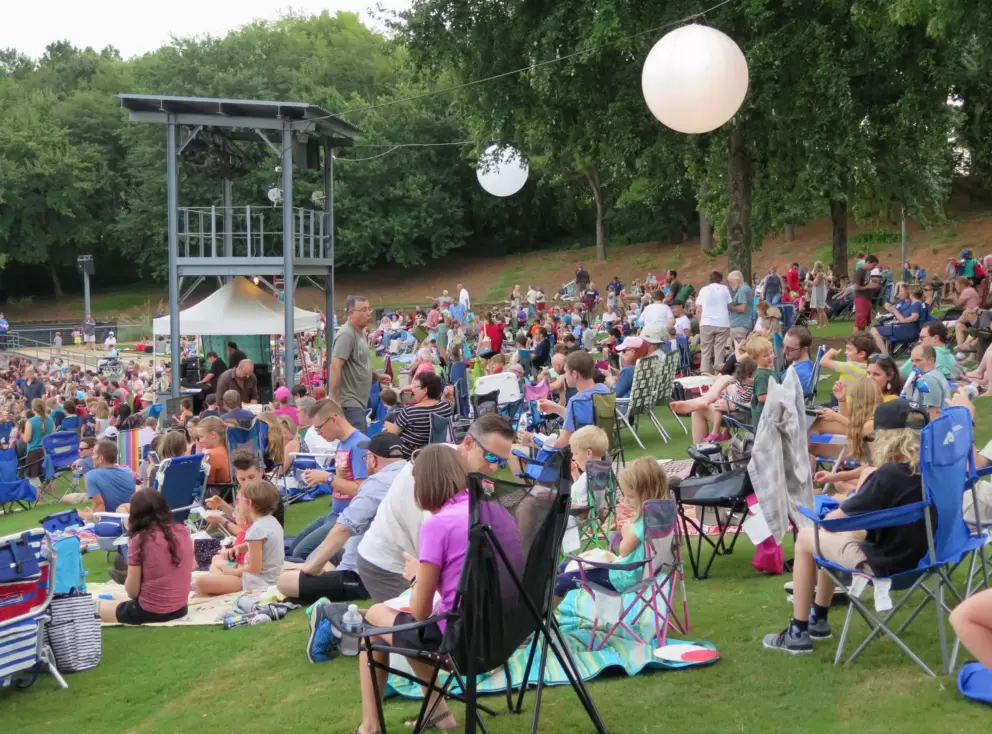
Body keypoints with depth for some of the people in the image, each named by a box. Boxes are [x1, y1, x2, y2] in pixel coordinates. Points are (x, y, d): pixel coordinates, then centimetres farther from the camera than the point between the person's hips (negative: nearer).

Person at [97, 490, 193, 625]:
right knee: (118, 600, 32)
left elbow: (132, 592, -11)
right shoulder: (183, 531, -1)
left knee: (99, 606, 22)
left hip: (149, 613, -6)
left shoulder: (139, 539, -16)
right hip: (180, 609, 6)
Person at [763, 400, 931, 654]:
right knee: (835, 536, 28)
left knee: (806, 537, 12)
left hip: (882, 564, -8)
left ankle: (798, 633, 16)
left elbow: (834, 519, -13)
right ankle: (818, 619, 39)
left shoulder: (886, 476, -24)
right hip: (915, 557, 8)